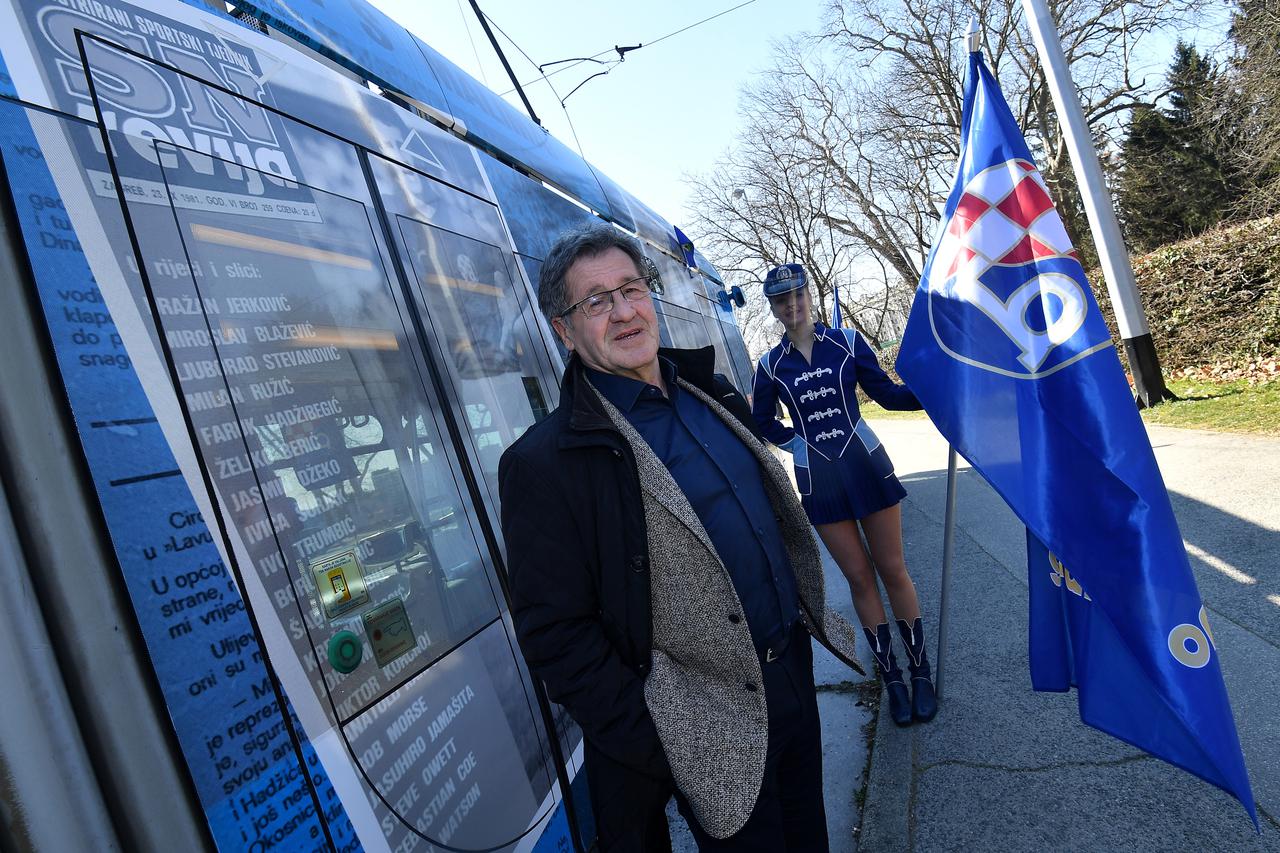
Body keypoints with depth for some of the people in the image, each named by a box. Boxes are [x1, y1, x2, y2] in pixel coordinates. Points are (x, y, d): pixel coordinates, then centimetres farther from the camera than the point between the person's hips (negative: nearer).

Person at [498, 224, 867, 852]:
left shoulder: (711, 398, 4)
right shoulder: (543, 464, -19)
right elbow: (557, 638, -18)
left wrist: (813, 614, 16)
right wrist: (660, 750, -18)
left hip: (796, 676, 7)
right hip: (715, 736, -6)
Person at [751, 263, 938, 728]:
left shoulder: (846, 342, -1)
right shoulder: (771, 365, 2)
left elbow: (890, 394, 1)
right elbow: (762, 423, 14)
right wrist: (799, 441, 1)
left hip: (867, 466, -1)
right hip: (818, 481, 1)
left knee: (892, 570, 5)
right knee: (859, 577, 7)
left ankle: (920, 671, 20)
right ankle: (890, 676, 20)